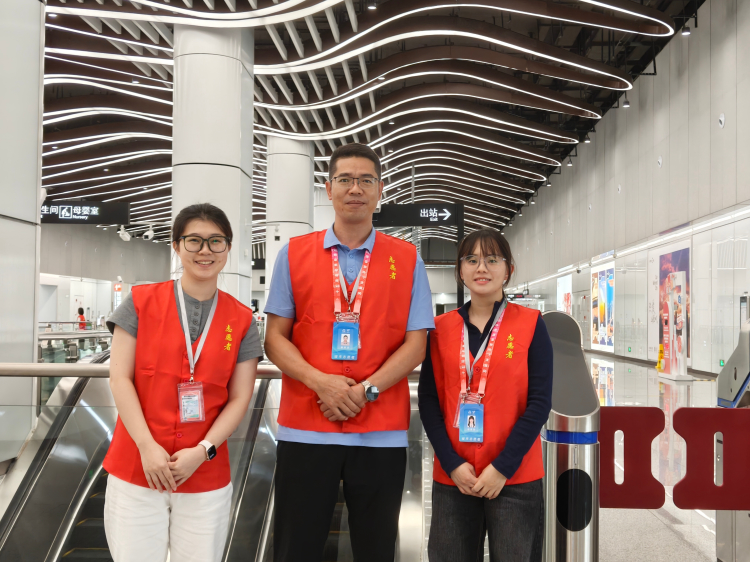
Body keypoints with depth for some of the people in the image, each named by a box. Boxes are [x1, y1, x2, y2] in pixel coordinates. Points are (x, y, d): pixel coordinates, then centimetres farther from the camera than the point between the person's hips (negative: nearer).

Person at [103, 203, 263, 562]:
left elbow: (239, 398, 2)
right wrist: (147, 447, -11)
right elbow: (119, 378, -3)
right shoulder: (141, 303, 1)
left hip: (206, 477, 1)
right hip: (135, 472, -1)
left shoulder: (241, 320, 3)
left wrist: (203, 450, -11)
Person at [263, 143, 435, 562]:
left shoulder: (407, 260, 6)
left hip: (382, 431, 0)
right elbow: (276, 338, 4)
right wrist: (320, 382, -13)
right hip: (304, 427, 0)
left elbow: (415, 344, 1)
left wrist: (365, 390, -13)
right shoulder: (294, 255, 7)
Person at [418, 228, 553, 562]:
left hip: (515, 477, -2)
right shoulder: (441, 328, 5)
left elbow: (539, 402, -6)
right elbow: (428, 400, 2)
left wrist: (502, 467, -11)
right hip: (452, 476, 2)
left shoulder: (530, 325, -1)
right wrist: (452, 463, -8)